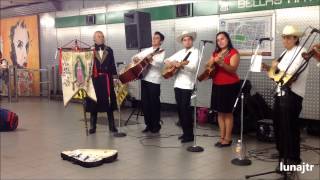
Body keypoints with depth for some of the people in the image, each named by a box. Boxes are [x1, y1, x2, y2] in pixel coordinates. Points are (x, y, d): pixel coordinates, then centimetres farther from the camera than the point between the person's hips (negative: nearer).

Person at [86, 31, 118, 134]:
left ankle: (112, 126, 12)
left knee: (109, 102, 4)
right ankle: (93, 126, 15)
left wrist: (115, 77, 1)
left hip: (106, 79, 2)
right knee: (94, 103, 4)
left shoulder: (109, 50, 9)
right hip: (94, 79, -1)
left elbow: (112, 65, 8)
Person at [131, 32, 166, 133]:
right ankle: (148, 124, 19)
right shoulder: (147, 50, 17)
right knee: (144, 102, 7)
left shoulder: (161, 52, -1)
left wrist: (151, 59, -33)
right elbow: (136, 56, 20)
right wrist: (135, 58, -2)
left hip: (154, 80, -5)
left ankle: (156, 125, 14)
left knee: (154, 103, 0)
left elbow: (160, 62, -18)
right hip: (145, 78, 5)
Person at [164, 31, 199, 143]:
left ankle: (190, 135, 3)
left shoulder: (195, 52, -4)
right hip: (178, 84, 7)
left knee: (185, 110, -6)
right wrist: (169, 62, -1)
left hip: (188, 85, -7)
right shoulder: (180, 52, 17)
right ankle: (185, 132, 21)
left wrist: (181, 65, -29)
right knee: (180, 110, 10)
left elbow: (193, 67, -18)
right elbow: (167, 60, 21)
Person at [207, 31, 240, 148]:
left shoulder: (233, 53, -7)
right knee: (220, 112, 9)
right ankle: (222, 137, 16)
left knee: (227, 112, -3)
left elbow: (233, 69, -18)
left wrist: (221, 63, -33)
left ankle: (228, 139, 4)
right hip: (217, 85, 7)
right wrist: (211, 62, -11)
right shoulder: (215, 53, 14)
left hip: (230, 86, -7)